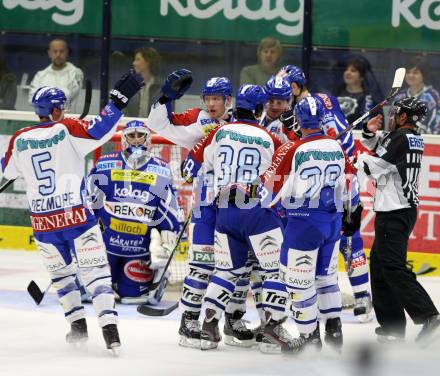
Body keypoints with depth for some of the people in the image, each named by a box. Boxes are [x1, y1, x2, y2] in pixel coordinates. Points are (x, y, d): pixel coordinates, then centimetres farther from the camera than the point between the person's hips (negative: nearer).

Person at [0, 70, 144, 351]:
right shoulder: (66, 130, -7)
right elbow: (100, 130, -21)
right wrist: (119, 99, -17)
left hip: (43, 221, 3)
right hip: (76, 215, -3)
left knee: (61, 272, 22)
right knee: (95, 271, -2)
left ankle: (78, 326, 21)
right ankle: (110, 329, -14)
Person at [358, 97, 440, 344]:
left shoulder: (402, 138, -15)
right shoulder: (410, 137, 15)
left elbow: (373, 167, -15)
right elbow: (378, 147, 29)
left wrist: (359, 159, 4)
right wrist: (371, 133, 10)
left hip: (395, 213, -10)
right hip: (396, 211, 10)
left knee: (393, 267, -13)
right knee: (380, 264, 14)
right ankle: (392, 326, 15)